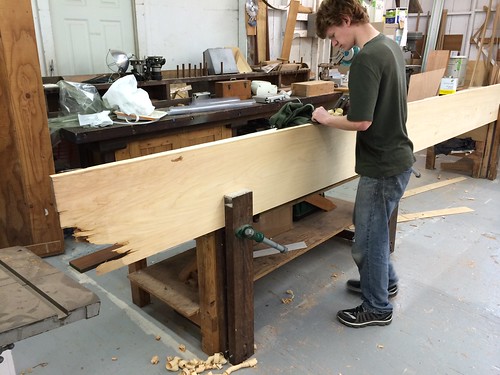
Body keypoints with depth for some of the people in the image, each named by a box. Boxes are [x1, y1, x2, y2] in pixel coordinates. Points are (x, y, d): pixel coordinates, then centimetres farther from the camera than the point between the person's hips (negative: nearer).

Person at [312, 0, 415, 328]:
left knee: (368, 240, 7)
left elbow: (361, 122, -25)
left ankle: (377, 308, 27)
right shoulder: (391, 46, 8)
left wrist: (326, 119, -9)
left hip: (383, 166, -10)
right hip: (398, 157, 10)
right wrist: (351, 103, 9)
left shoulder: (365, 58, -22)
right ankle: (386, 281, 45)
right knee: (370, 226, 26)